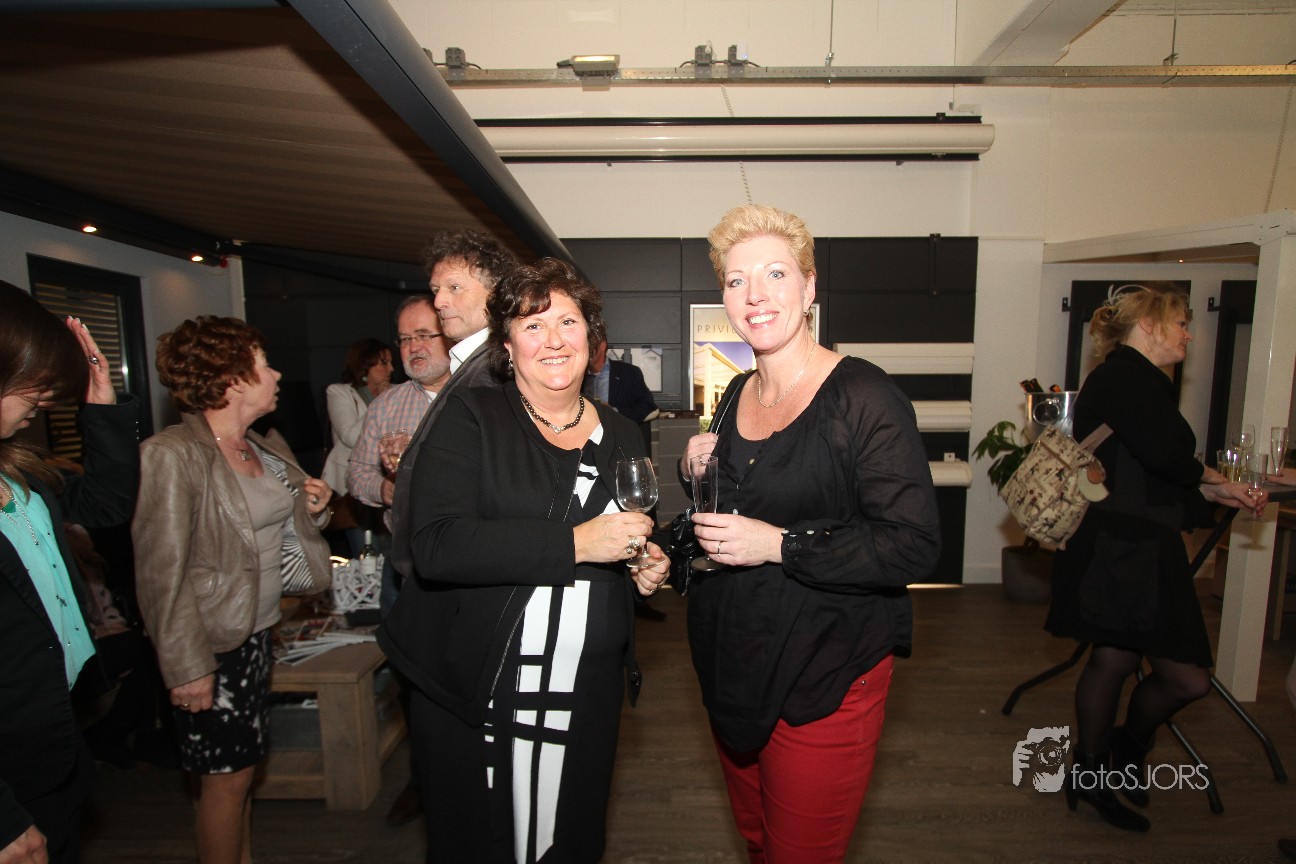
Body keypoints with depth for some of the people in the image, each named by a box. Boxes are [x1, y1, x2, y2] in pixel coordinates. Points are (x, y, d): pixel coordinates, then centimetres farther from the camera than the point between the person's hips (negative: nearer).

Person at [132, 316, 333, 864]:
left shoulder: (270, 446, 6)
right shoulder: (173, 454, -18)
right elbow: (161, 571, -19)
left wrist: (313, 508, -3)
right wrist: (186, 667, -19)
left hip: (258, 630, 7)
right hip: (211, 642, -7)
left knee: (241, 766, 19)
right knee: (227, 775, 6)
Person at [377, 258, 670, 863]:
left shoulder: (621, 437, 7)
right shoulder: (470, 417, -7)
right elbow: (435, 545, -21)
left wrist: (650, 566, 0)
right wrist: (573, 543, -25)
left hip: (588, 698, 4)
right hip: (472, 698, -3)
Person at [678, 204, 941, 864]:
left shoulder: (862, 397, -17)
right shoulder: (736, 396, 5)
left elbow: (915, 546, -21)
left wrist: (780, 544, -25)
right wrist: (696, 476, -4)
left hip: (825, 678, -6)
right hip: (732, 665, 7)